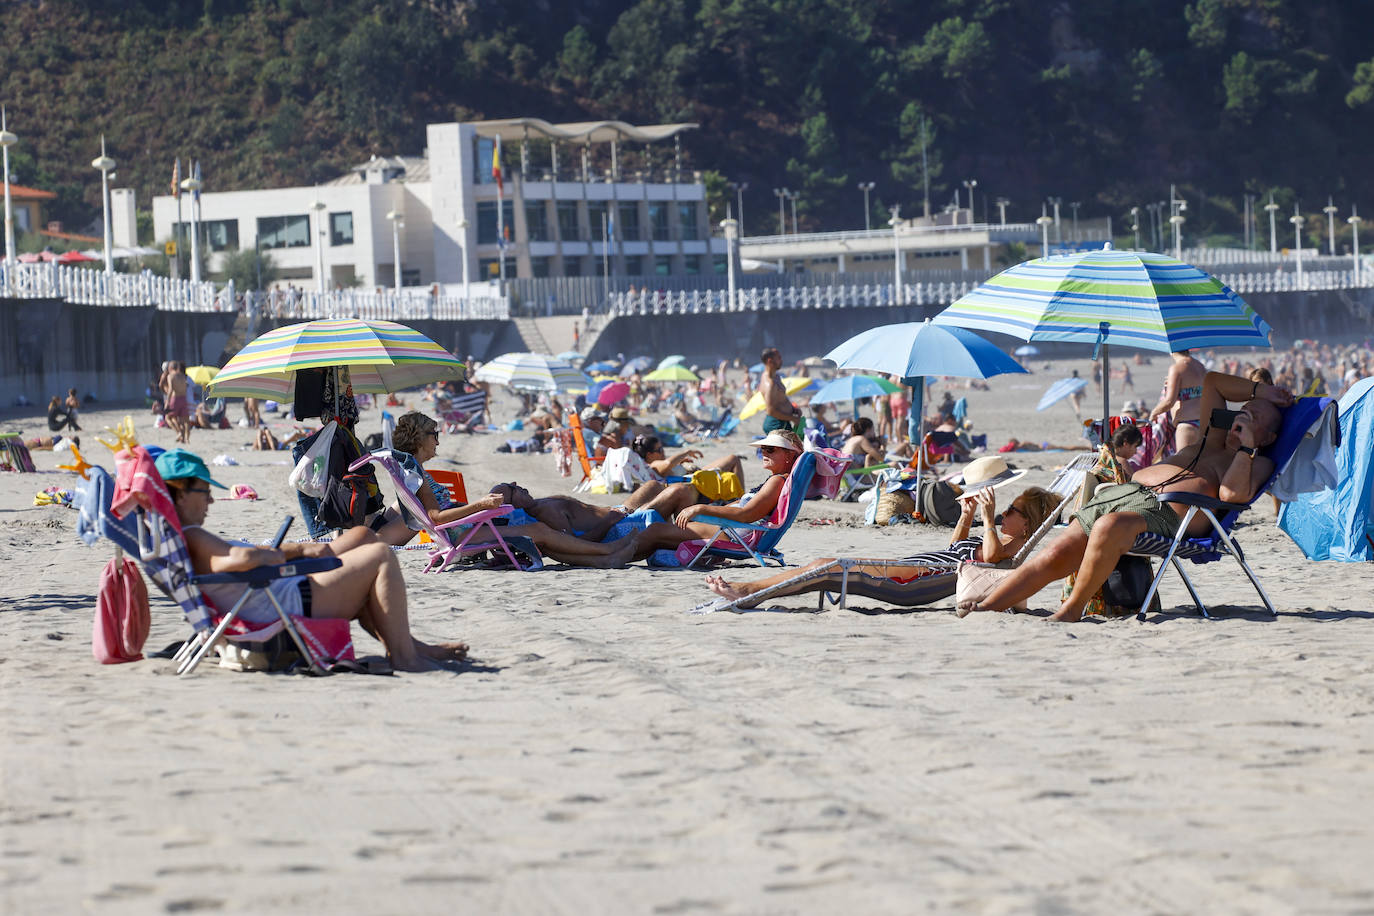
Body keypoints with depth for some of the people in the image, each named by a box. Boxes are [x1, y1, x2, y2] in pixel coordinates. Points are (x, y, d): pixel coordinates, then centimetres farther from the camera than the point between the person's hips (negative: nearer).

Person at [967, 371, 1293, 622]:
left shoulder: (1257, 464, 12)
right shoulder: (1215, 440, 32)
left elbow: (1232, 493, -10)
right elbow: (1212, 381, 41)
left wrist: (1247, 445, -7)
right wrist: (1259, 390, 37)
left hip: (1165, 511, -7)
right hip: (1123, 491, 7)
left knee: (1108, 527, -40)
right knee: (1055, 556, -12)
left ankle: (1072, 608, -26)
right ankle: (982, 609, -16)